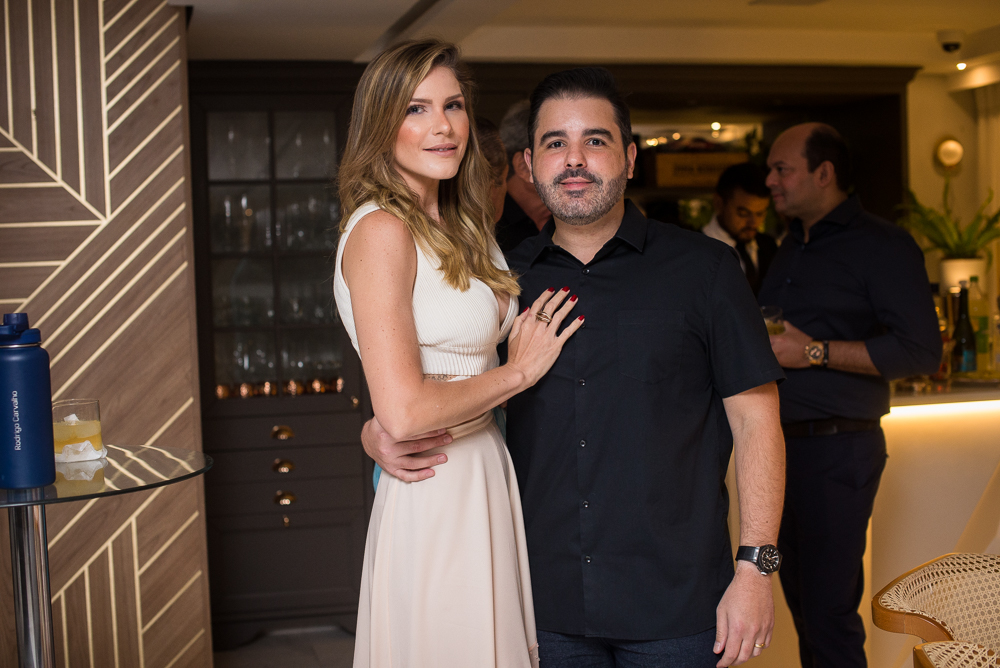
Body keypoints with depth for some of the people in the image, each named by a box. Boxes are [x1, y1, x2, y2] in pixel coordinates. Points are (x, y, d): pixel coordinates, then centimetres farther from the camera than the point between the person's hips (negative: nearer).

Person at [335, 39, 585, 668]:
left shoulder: (456, 228, 13)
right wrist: (519, 372, -11)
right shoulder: (381, 231, -15)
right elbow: (403, 411, -22)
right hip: (435, 495, -9)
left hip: (486, 483, 9)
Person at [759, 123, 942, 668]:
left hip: (837, 450, -7)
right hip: (779, 442, 8)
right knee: (799, 598, 13)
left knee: (829, 610, -6)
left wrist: (814, 352, -18)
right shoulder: (792, 247, 18)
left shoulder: (882, 245, -7)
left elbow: (921, 352, -16)